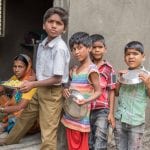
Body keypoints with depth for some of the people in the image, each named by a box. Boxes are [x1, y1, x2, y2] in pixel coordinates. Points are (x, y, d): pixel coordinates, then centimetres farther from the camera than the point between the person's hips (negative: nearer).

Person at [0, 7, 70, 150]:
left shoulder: (60, 48, -23)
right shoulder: (42, 44, 1)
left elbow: (57, 79, -22)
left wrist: (32, 84, -18)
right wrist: (29, 83, 1)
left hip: (52, 92, -9)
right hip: (40, 89, 9)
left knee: (48, 132, -1)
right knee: (25, 117, 28)